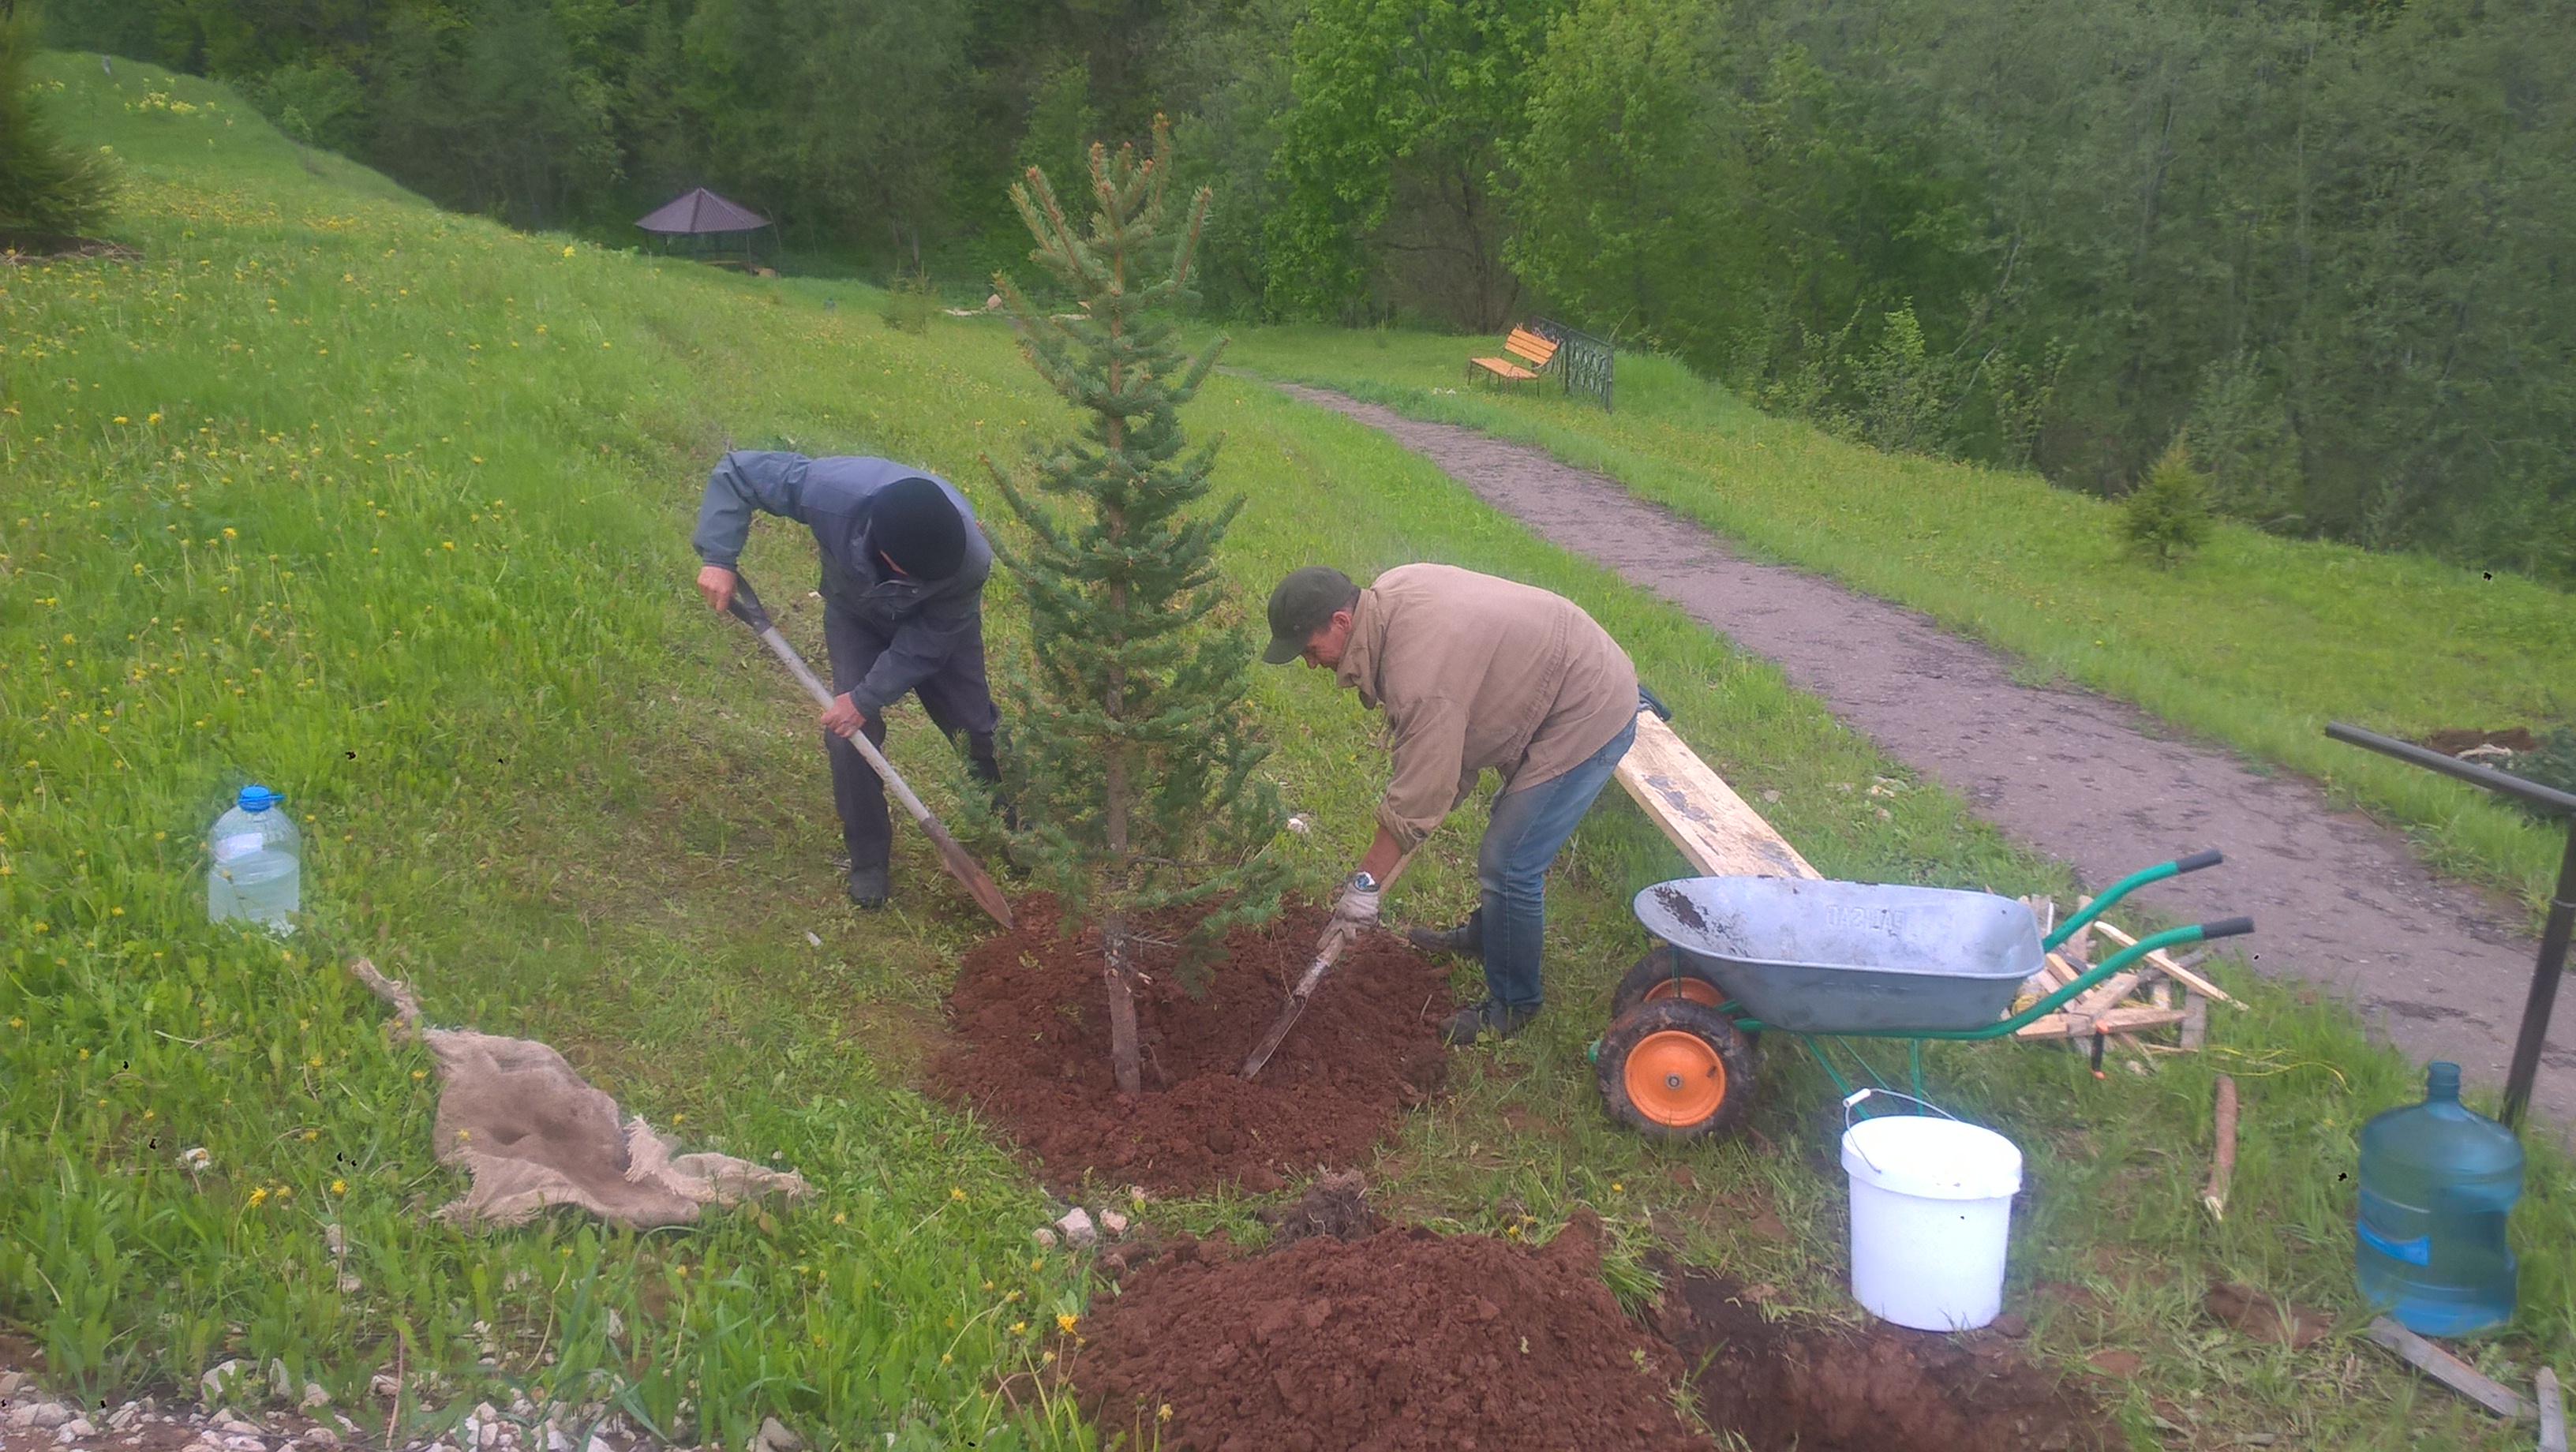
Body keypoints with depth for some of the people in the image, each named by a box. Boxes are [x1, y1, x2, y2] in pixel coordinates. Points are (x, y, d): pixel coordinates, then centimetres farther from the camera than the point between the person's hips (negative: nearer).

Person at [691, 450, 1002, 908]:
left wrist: (867, 698, -27)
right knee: (849, 734, -9)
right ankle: (868, 860, 9)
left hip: (936, 620, -1)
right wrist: (717, 558, -35)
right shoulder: (831, 491, -44)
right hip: (856, 613, 1)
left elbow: (925, 643, -27)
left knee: (975, 724, 4)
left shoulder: (969, 559, -43)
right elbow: (734, 471, -28)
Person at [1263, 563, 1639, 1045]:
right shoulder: (1389, 590, -3)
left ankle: (1513, 1004, 11)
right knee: (1512, 827, 27)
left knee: (1508, 865, -7)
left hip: (1589, 719, -10)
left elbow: (1416, 797, -26)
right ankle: (1486, 933, 48)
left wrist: (1366, 883, -16)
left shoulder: (1419, 676, -32)